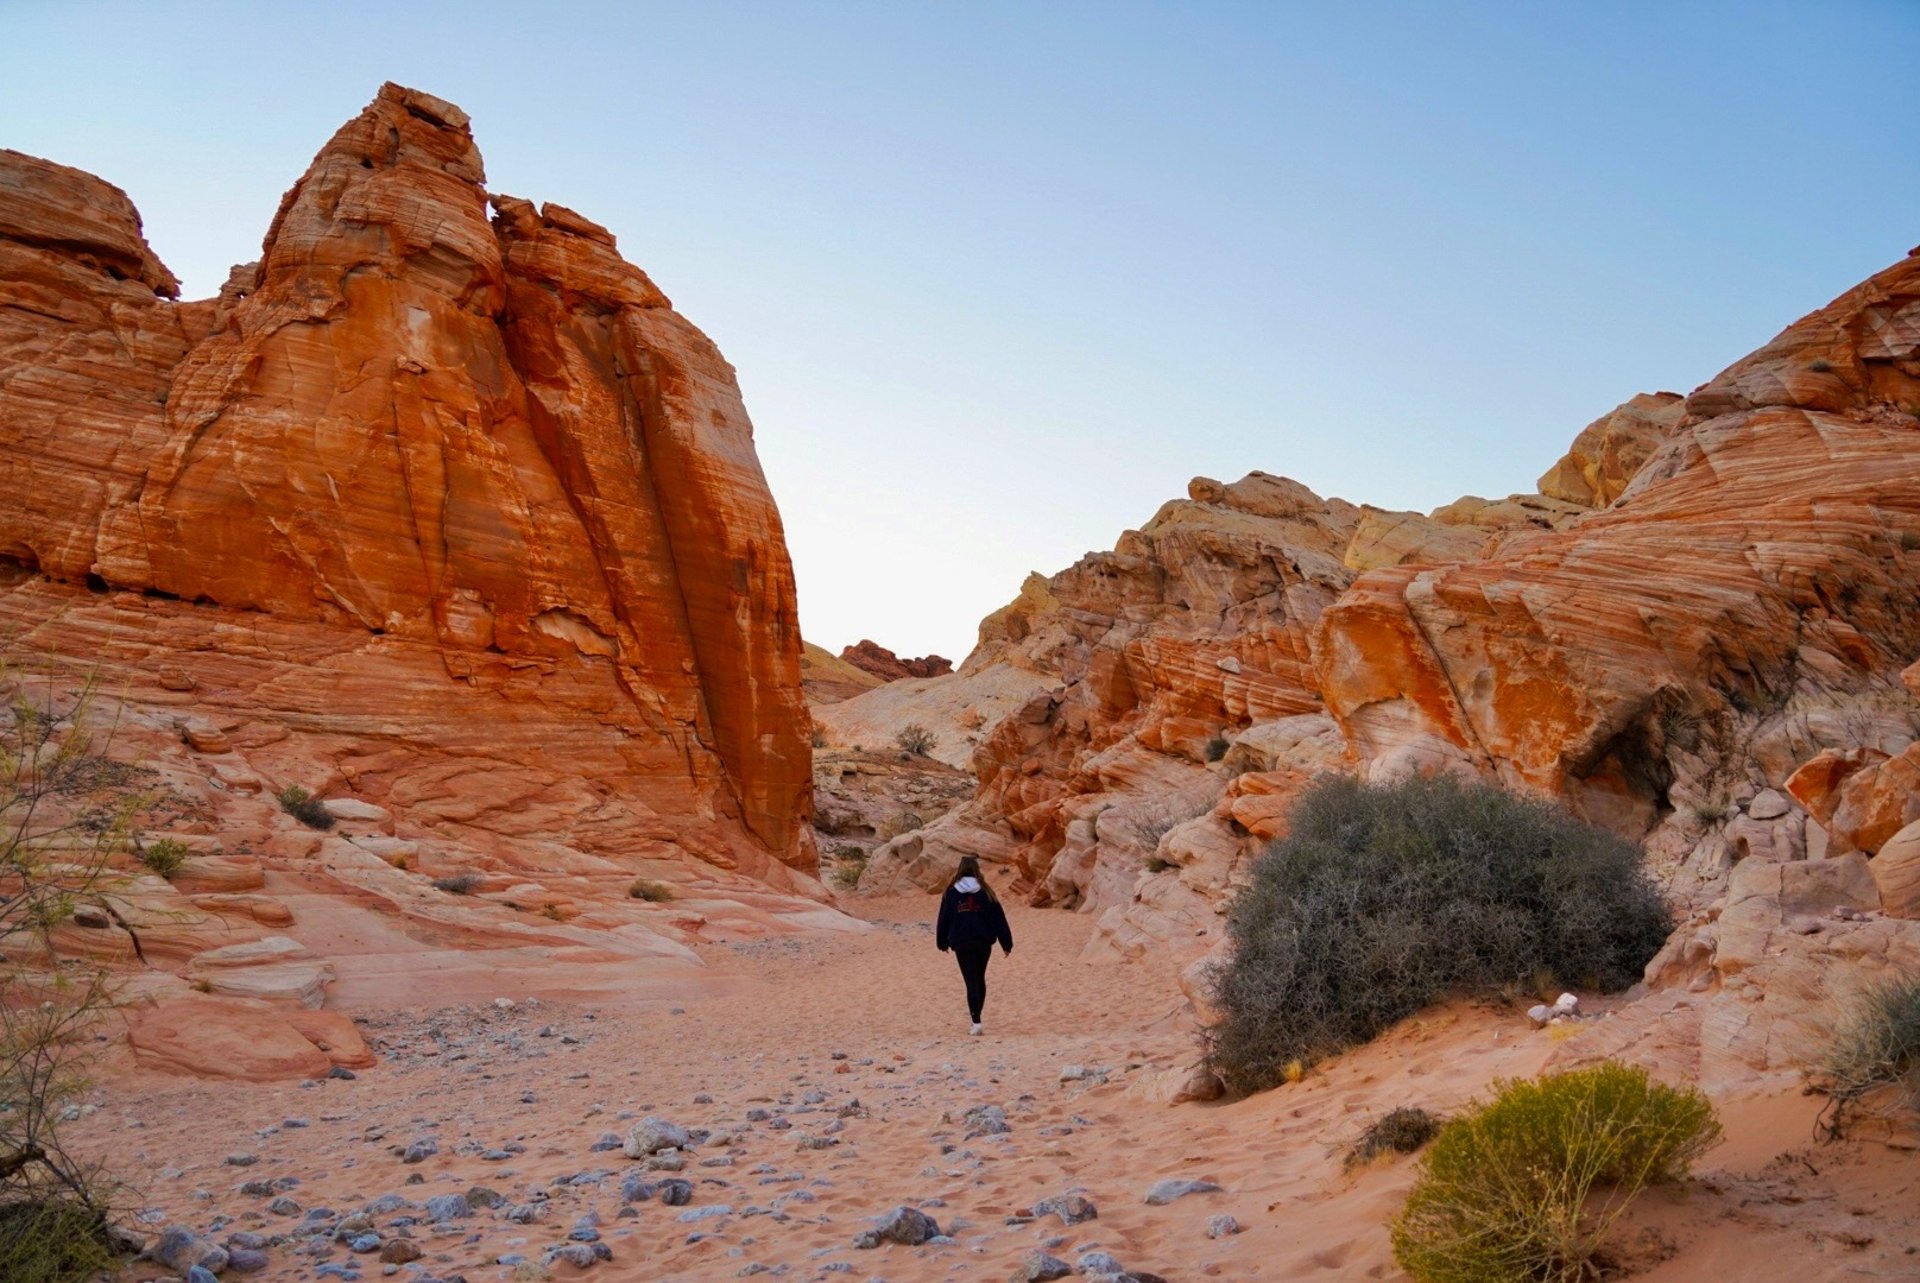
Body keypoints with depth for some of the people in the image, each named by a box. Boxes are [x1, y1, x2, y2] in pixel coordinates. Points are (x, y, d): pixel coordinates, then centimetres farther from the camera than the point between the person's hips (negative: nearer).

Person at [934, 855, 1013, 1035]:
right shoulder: (985, 892, 0)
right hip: (983, 942, 1)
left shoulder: (951, 892, 0)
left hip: (961, 944, -1)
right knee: (980, 979, 19)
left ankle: (976, 1021, -13)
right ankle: (976, 1012, 30)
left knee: (971, 981, -2)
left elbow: (944, 919, 5)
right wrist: (1007, 943, 5)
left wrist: (942, 942, 17)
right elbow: (999, 918, 0)